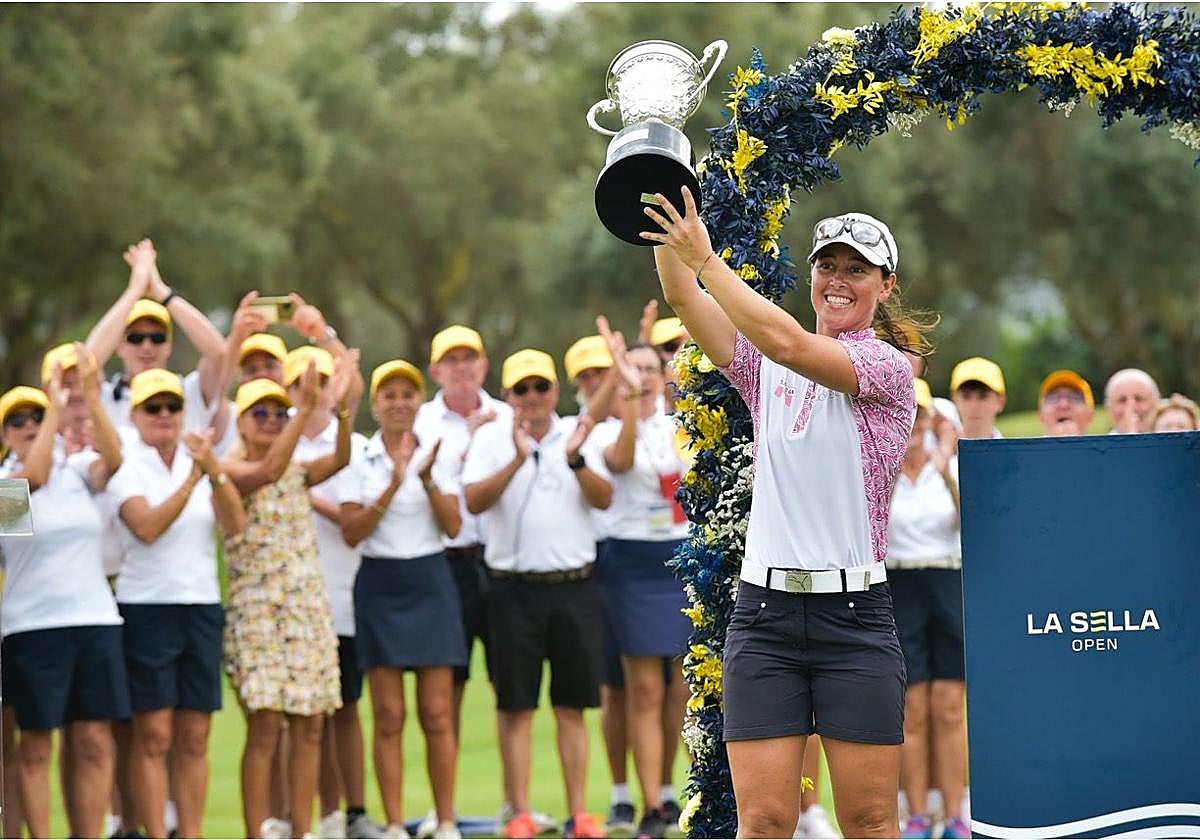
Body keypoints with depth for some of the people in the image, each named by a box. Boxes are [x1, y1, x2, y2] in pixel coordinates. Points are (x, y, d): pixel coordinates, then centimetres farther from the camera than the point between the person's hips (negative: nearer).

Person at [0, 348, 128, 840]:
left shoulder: (77, 470, 8)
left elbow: (112, 460, -12)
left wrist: (92, 398, -22)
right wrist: (56, 407, -19)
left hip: (95, 619, 3)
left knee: (94, 742, 1)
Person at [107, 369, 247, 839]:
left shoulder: (201, 459, 9)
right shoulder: (127, 465, -2)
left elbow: (235, 526, -4)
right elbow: (147, 527, -18)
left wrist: (215, 473, -19)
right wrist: (192, 479, -23)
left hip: (202, 605, 4)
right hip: (147, 606, -4)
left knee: (194, 739, 4)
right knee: (154, 737, -4)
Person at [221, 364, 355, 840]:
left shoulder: (297, 473, 13)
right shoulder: (231, 470, -4)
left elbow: (340, 458, -6)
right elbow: (267, 471, -26)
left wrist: (342, 408, -21)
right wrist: (306, 411, -31)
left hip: (309, 610, 6)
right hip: (257, 612, -6)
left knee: (309, 727, 3)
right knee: (265, 728, -11)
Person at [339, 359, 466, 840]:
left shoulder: (436, 454, 6)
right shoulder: (360, 461, 1)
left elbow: (453, 526, -1)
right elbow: (351, 532, -8)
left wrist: (428, 480, -16)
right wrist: (393, 486, -18)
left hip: (429, 582, 1)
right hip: (381, 584, -1)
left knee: (437, 713, -1)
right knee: (389, 716, -1)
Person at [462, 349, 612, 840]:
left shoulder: (577, 435, 7)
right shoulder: (492, 438, 2)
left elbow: (604, 499, -4)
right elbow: (474, 501, -13)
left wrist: (575, 459, -22)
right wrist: (519, 459, -26)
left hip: (574, 585, 2)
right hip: (516, 588, -1)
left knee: (573, 707, 5)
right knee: (516, 706, 0)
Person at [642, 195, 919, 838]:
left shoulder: (888, 366, -2)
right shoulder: (766, 368, 12)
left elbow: (790, 344, -18)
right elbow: (686, 300, 0)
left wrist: (704, 258, -20)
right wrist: (669, 241, -17)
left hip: (855, 614, -3)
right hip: (764, 610, 3)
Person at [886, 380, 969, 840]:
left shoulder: (952, 467, 4)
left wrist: (945, 472, -29)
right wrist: (889, 468, -28)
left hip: (950, 586, 1)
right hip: (898, 588, -1)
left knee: (949, 710, 0)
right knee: (913, 711, -1)